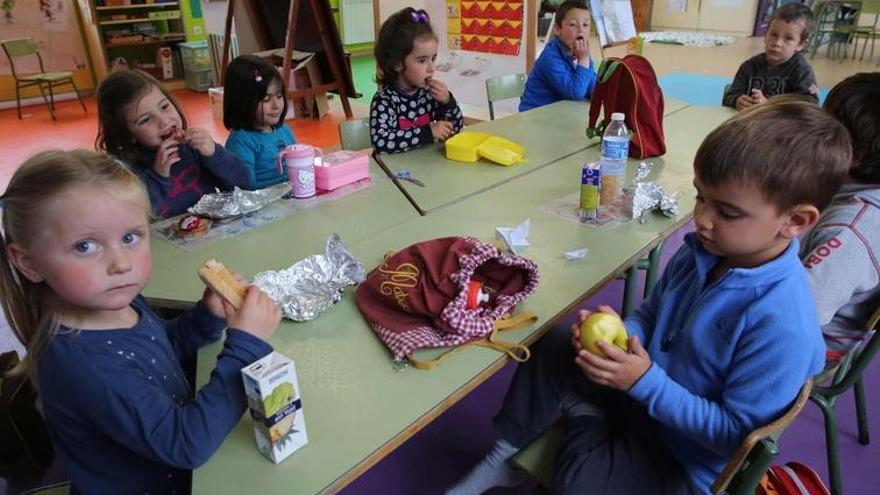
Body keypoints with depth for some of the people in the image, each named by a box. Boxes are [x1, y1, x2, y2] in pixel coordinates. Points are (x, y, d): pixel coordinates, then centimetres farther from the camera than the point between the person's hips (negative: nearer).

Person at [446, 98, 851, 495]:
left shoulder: (784, 328, -32)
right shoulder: (701, 251, -10)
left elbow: (734, 433, -25)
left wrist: (645, 382, -30)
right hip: (643, 386, 7)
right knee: (551, 347, 7)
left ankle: (584, 414, 3)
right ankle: (506, 455, 17)